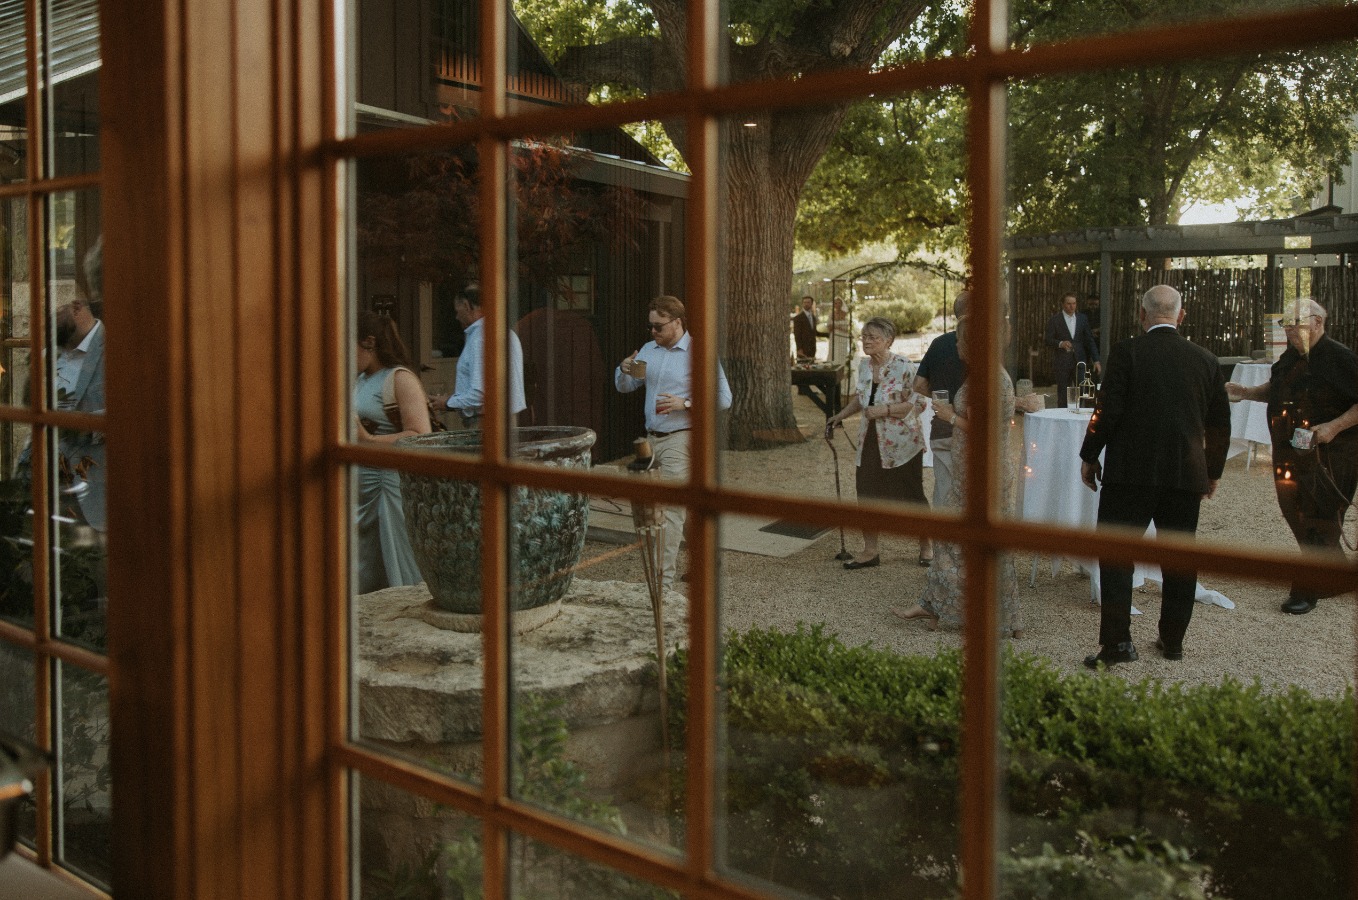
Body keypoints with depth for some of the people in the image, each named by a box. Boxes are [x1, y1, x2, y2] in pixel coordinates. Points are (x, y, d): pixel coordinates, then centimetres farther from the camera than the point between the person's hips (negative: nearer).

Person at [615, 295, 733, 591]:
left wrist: (685, 404, -21)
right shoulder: (648, 350, 13)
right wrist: (625, 370, -6)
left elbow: (723, 398, -11)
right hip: (652, 438, 7)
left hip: (680, 439, -7)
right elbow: (624, 387, 16)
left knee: (670, 507, -9)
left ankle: (663, 579, -7)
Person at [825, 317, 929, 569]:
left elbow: (918, 403, -17)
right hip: (870, 442, 6)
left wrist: (885, 410, -24)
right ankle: (870, 551, 17)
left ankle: (926, 548, 23)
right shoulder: (864, 365, 5)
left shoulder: (903, 366, -16)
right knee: (867, 494, 6)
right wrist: (840, 415, 14)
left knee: (911, 496, 5)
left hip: (902, 443, -6)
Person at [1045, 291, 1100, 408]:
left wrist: (1096, 360, 3)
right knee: (1062, 395, 0)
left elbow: (1089, 340, 10)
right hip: (1062, 362, -2)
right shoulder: (1054, 319, 1)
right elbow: (1048, 340, -2)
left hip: (1080, 360, 3)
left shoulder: (1083, 318, 10)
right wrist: (1060, 343, -22)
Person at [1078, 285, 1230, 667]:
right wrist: (1213, 472, 23)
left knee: (1116, 553, 1)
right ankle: (1173, 640, 22)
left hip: (1131, 471, -4)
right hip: (1187, 474, 4)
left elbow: (1108, 409, -12)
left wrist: (1089, 456, 1)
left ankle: (1117, 642, -5)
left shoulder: (1127, 352, -7)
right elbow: (1220, 423, 11)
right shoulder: (1206, 360, 6)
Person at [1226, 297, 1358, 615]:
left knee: (1318, 523, -1)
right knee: (1295, 512, 15)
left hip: (1327, 455, -8)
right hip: (1290, 454, 8)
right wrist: (1245, 392, 7)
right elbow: (1274, 389, 23)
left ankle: (1306, 592, 8)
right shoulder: (1290, 357, 7)